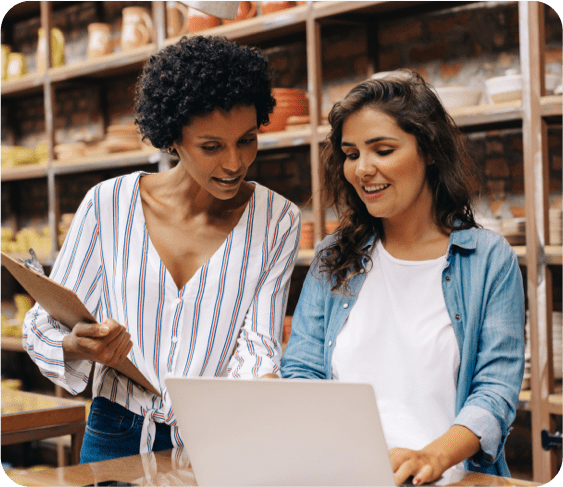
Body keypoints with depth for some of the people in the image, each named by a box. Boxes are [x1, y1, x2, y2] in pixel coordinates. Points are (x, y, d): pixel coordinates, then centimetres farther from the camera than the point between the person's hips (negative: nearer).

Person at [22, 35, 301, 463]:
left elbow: (256, 346, -4)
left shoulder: (277, 221, 0)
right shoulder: (108, 204, -2)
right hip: (117, 441, 0)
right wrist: (77, 347, -20)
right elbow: (42, 327, 3)